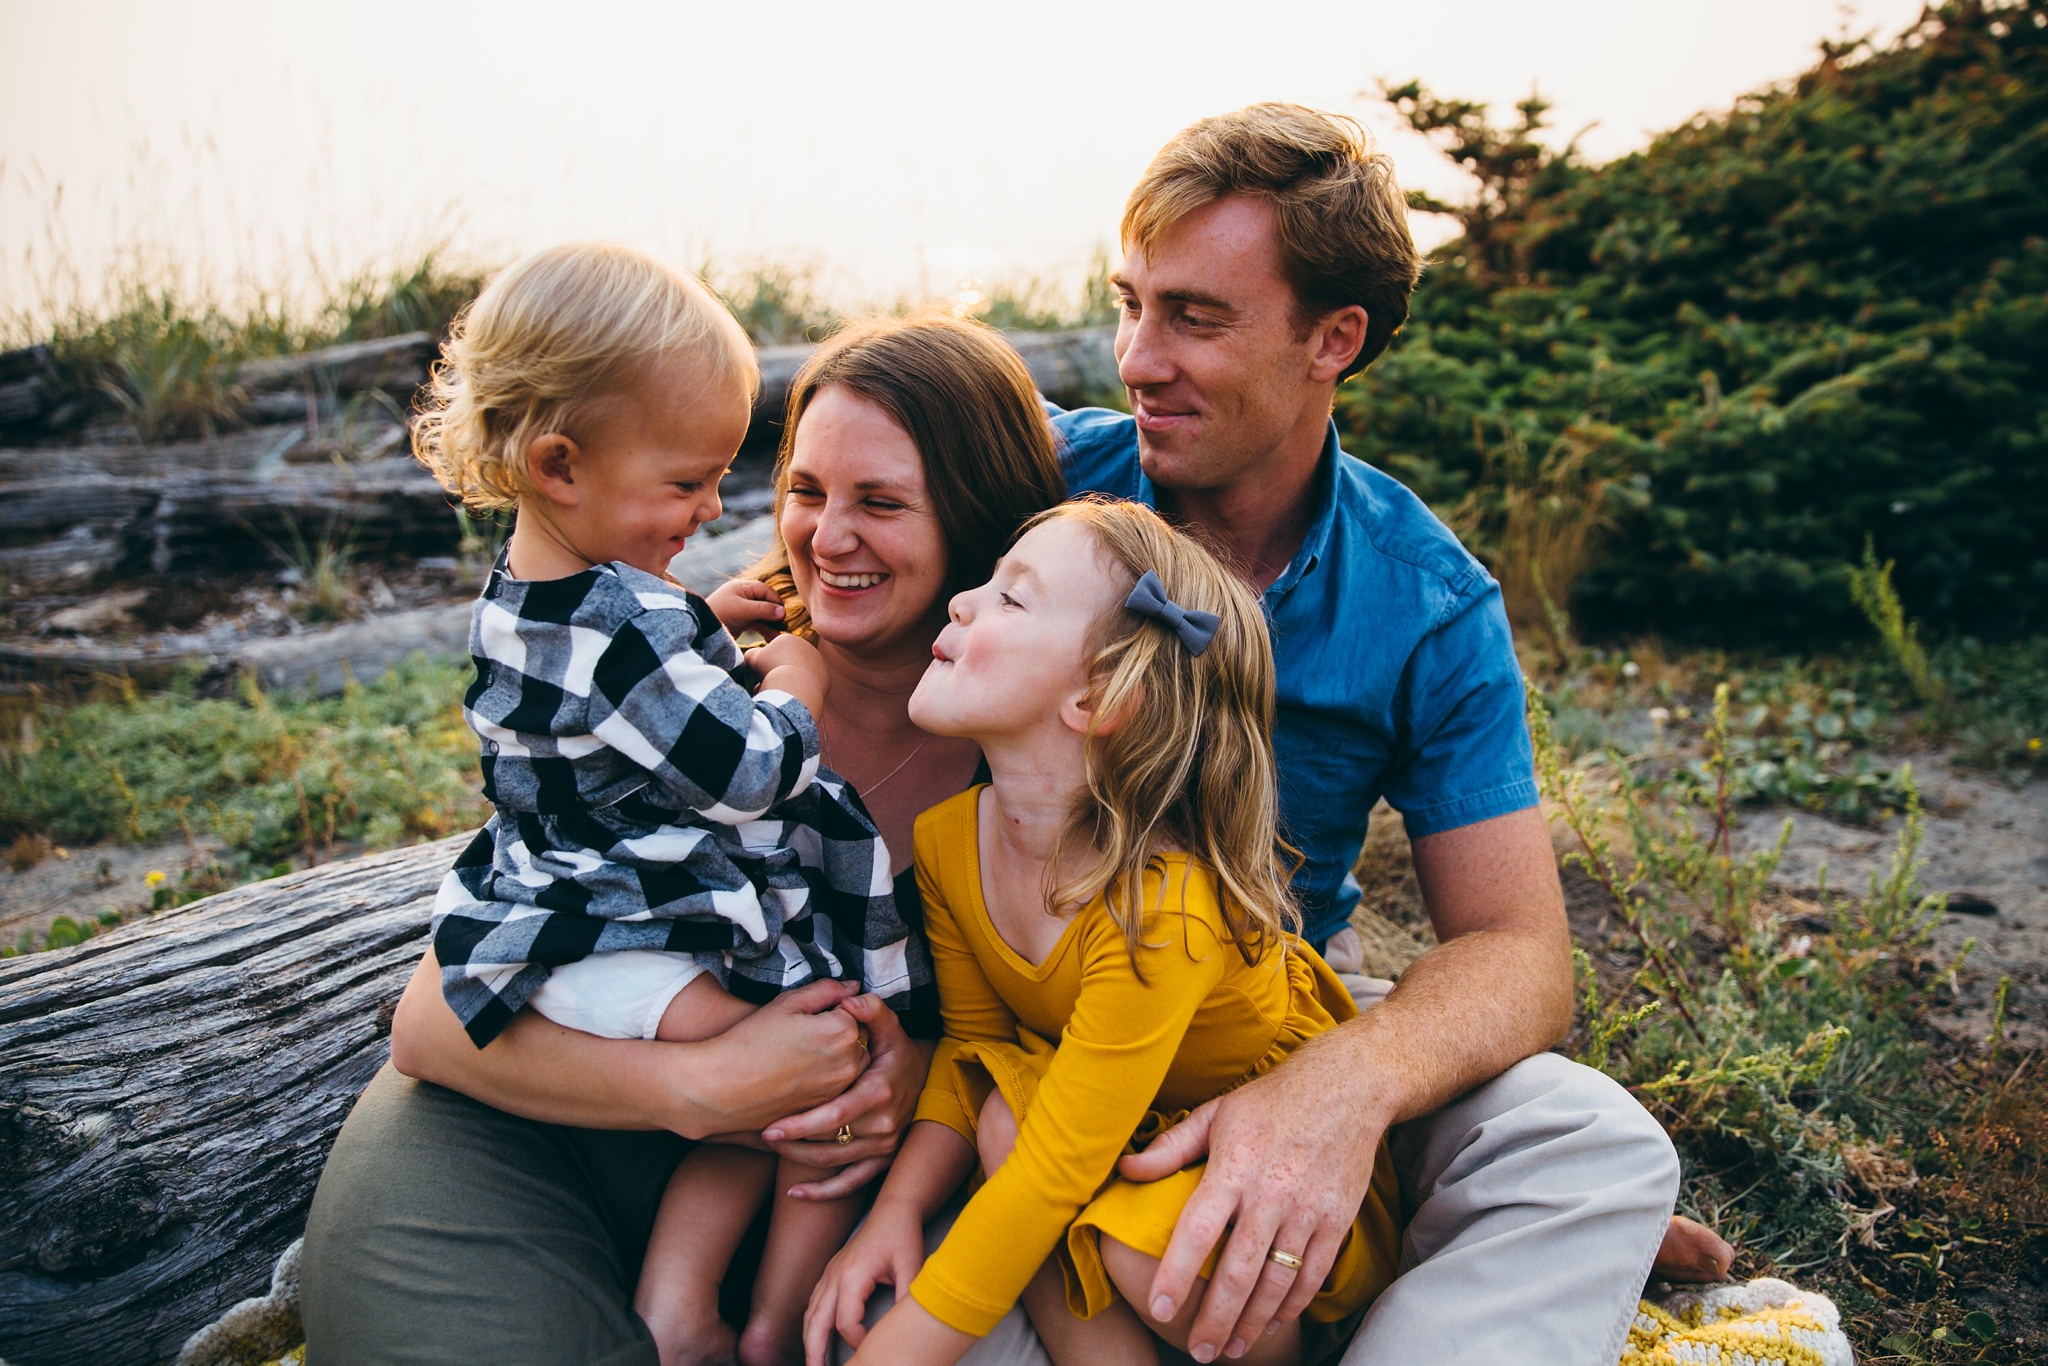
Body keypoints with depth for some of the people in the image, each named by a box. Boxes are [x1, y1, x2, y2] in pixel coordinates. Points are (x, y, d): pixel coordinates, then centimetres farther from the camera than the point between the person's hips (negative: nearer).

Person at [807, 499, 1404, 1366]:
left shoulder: (1163, 906, -34)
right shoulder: (946, 840, -13)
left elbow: (1053, 1173, -32)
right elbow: (972, 1042, 0)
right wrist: (897, 1209, -15)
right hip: (1140, 1128, 5)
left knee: (1154, 1252, -30)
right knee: (1007, 1119, -23)